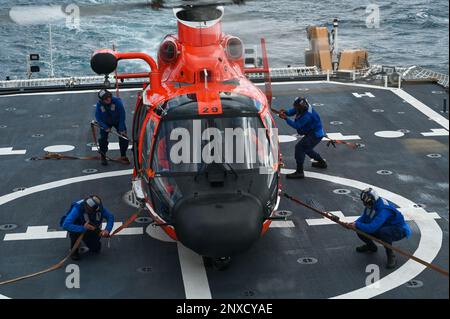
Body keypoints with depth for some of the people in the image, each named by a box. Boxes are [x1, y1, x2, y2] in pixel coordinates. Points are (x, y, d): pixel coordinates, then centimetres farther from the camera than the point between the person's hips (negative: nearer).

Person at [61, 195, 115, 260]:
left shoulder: (98, 207, -27)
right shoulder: (77, 208, -37)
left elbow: (110, 216, -13)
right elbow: (65, 225, -44)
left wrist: (107, 230, -30)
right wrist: (83, 228, -50)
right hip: (78, 228, -3)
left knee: (96, 249, -4)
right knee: (75, 233, -36)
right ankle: (74, 251, -8)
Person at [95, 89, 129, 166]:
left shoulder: (117, 101, -30)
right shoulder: (99, 104, -24)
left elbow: (122, 115, -24)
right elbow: (98, 117, -15)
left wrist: (121, 129, -25)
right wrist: (105, 127, -25)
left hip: (118, 121, -1)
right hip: (106, 123, 1)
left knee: (123, 138, -5)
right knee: (103, 139, -6)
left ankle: (123, 156, 13)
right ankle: (103, 157, 12)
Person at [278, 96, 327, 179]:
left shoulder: (307, 115, -31)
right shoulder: (302, 107, -5)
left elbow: (297, 125, -29)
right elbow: (292, 111, -2)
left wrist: (286, 118, -31)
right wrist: (285, 112, -24)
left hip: (315, 134, -11)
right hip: (312, 133, 11)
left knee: (299, 147, -19)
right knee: (306, 148, 28)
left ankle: (299, 172, -18)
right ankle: (322, 162, 45)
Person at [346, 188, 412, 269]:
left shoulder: (383, 210, -34)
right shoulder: (371, 206, -8)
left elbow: (372, 227, -39)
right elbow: (363, 218, 3)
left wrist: (356, 225, -29)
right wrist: (354, 224, -16)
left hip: (399, 231, -8)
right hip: (383, 228, 8)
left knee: (383, 231, -41)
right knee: (360, 230, -5)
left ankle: (391, 256, -22)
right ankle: (371, 246, 25)